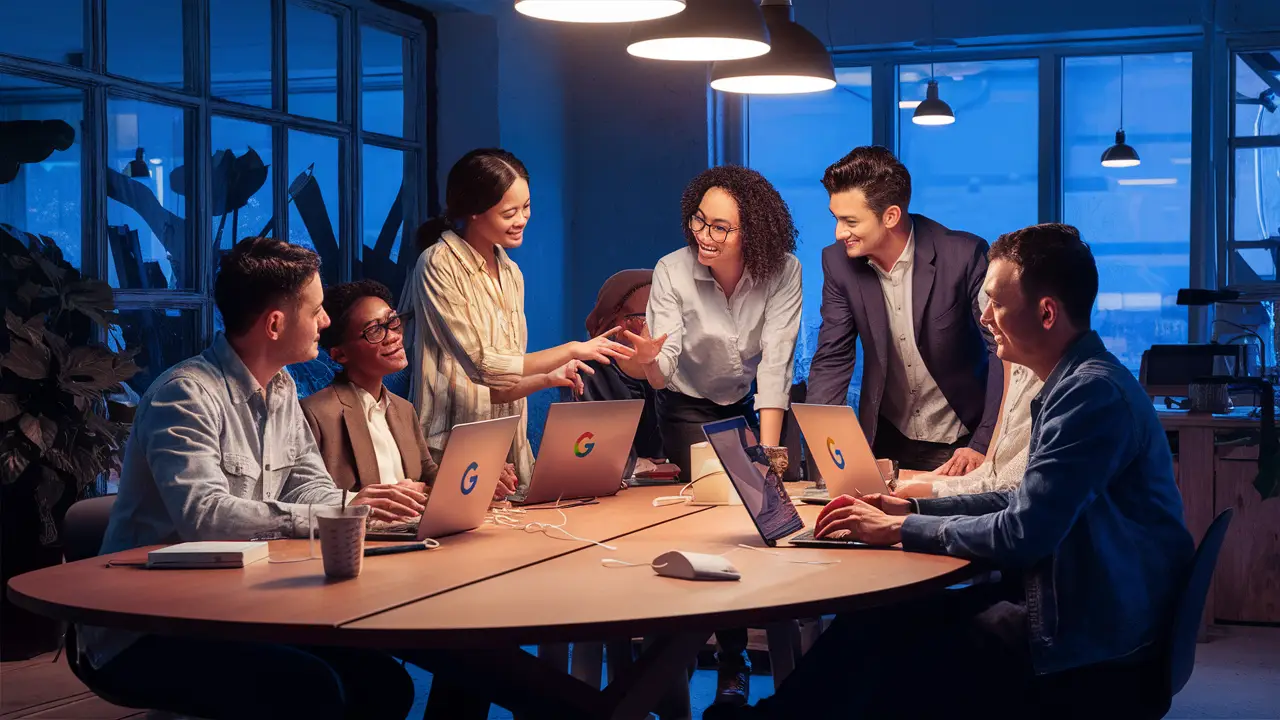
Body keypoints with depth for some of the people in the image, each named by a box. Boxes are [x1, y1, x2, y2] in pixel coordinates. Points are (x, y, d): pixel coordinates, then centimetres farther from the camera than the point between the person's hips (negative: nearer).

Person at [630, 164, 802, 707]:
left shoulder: (782, 273, -21)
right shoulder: (673, 272, -21)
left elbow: (775, 362, -26)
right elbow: (664, 374, -26)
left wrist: (767, 447, -33)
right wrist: (650, 360, -50)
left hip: (754, 405, 1)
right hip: (690, 408, -1)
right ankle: (732, 661, 3)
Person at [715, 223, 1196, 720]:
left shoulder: (1094, 393, -21)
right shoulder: (1076, 381, 12)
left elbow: (1022, 533, -24)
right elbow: (1030, 503, 20)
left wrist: (900, 529, -11)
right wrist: (911, 509, 11)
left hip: (1090, 648, -9)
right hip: (1073, 611, 9)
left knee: (873, 641, -9)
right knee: (871, 624, 3)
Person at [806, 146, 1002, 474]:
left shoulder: (964, 255, -17)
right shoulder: (838, 262, -6)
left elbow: (1004, 351, -13)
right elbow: (832, 360, -1)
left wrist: (983, 445, -19)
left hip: (959, 444, -3)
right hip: (885, 441, 3)